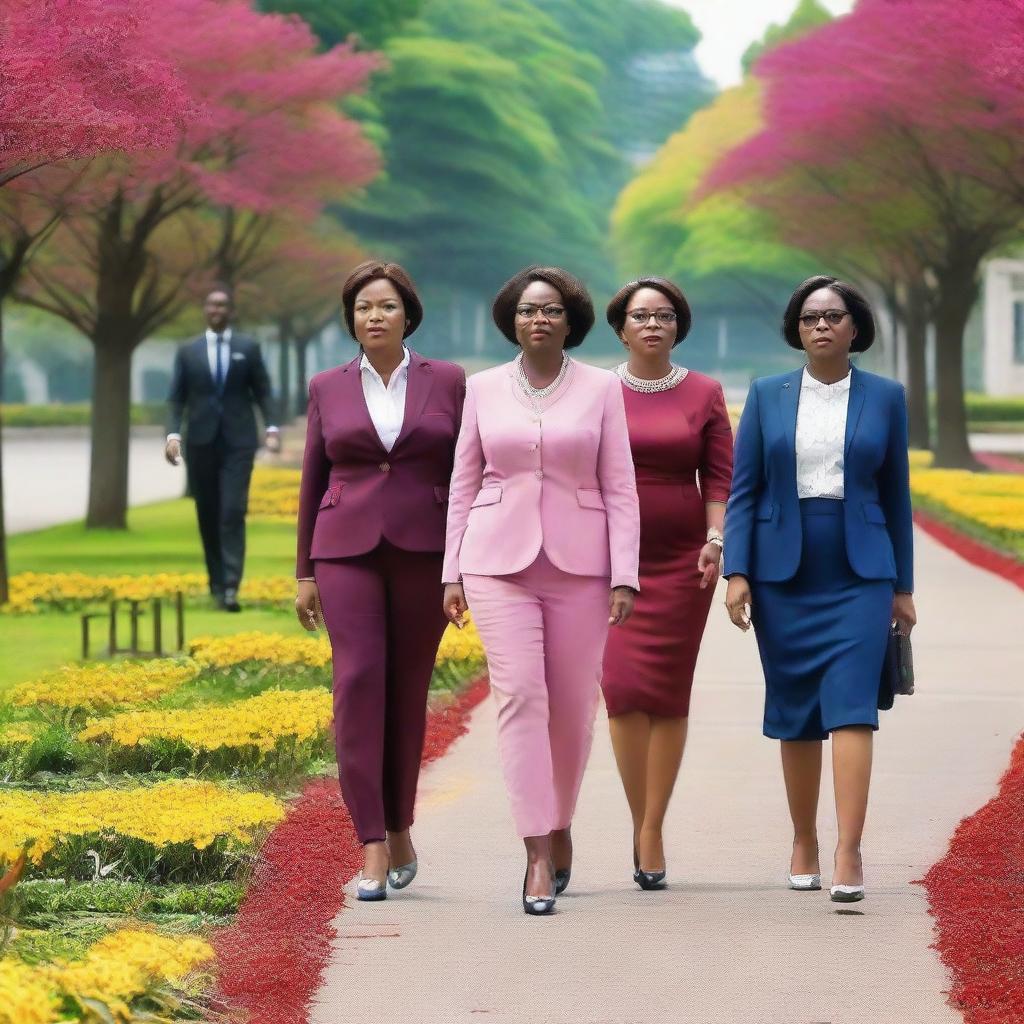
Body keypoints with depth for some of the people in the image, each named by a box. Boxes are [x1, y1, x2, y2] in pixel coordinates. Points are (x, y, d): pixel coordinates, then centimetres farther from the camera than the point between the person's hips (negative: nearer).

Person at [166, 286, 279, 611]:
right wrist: (173, 434, -10)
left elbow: (262, 392, 6)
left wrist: (271, 428, -10)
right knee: (208, 515, 6)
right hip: (201, 442, 2)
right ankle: (216, 582, 19)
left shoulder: (248, 348, 6)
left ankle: (230, 587, -17)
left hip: (238, 442, -2)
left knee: (233, 512, -12)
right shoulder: (188, 351, 8)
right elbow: (177, 398, 5)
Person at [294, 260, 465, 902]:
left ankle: (400, 829, 24)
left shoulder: (448, 382, 4)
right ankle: (372, 848, -15)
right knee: (358, 685, -13)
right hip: (349, 552, 0)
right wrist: (306, 573, 8)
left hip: (424, 553, 0)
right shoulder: (328, 389, 8)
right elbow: (314, 483, 11)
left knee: (407, 691, 5)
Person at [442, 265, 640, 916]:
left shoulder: (602, 388, 3)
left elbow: (620, 487, 1)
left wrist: (625, 576, -6)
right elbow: (464, 484, 11)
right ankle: (539, 858, -14)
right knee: (520, 697, -12)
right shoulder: (484, 390, 7)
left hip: (579, 562, 0)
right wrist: (452, 573, 6)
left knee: (573, 705, 5)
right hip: (500, 561, 0)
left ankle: (559, 825, 30)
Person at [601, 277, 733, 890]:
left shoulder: (704, 395, 4)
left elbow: (719, 478, 1)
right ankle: (642, 823, 3)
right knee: (624, 688, -10)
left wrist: (716, 540, -12)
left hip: (681, 561, 0)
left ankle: (653, 831, 8)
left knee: (668, 694, 1)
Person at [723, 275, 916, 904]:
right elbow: (743, 490, 4)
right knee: (794, 713, 7)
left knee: (851, 705, -13)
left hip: (859, 574, -1)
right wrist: (737, 573, -6)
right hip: (785, 574, 1)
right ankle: (804, 843, 20)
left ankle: (849, 854, -19)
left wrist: (902, 585, 8)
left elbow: (896, 495, 9)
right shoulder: (767, 396, 5)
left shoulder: (885, 397, 5)